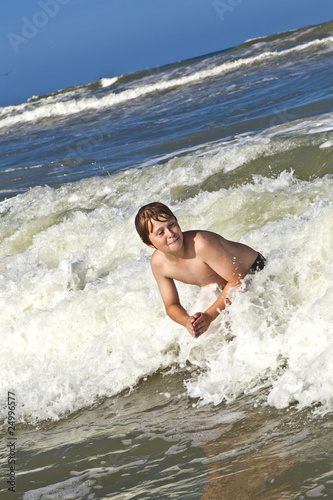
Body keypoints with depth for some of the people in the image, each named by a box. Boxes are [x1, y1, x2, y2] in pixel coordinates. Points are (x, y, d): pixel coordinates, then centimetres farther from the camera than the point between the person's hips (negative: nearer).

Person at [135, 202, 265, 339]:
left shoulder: (201, 244, -39)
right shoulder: (157, 264, -17)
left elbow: (237, 280, -31)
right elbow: (171, 306, -5)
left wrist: (209, 316, -36)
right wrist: (187, 321, -29)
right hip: (225, 287, 6)